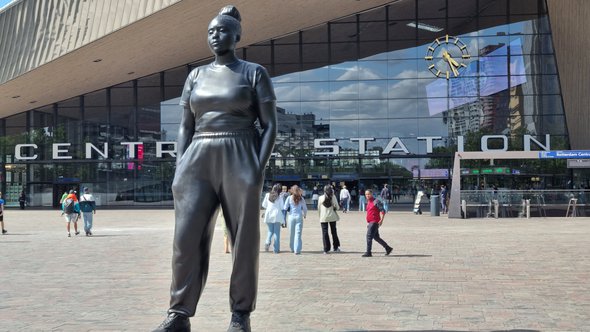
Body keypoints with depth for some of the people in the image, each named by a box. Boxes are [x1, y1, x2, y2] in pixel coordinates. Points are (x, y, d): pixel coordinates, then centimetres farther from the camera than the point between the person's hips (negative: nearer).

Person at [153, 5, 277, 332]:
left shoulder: (255, 73, 5)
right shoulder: (196, 75, 16)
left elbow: (270, 125, 0)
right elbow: (185, 127, 13)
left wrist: (259, 167, -12)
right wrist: (180, 168, 1)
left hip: (239, 160, -3)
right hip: (199, 161, 3)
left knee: (243, 239, -1)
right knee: (187, 237, -6)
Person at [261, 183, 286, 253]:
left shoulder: (267, 195, 2)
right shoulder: (279, 197, -6)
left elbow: (264, 205, 9)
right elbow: (282, 207, -8)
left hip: (269, 215, 3)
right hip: (277, 215, -3)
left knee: (270, 230, 17)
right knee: (276, 232, 4)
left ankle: (267, 242, -10)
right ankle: (276, 249, 4)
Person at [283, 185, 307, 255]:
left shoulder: (289, 198, -2)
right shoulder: (301, 198, 1)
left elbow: (285, 208, -1)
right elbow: (305, 208, 8)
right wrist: (305, 215, 26)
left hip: (291, 217, 0)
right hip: (299, 217, 0)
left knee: (292, 233, 12)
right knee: (298, 233, -1)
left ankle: (292, 248, 20)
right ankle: (297, 250, -8)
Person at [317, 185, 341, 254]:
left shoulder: (321, 198, -4)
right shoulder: (333, 197, -7)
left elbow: (319, 209, 2)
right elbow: (337, 207, -6)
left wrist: (320, 216, 14)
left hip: (323, 218, 0)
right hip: (332, 217, 0)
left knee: (325, 233, 3)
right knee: (334, 232, 13)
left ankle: (326, 249, 2)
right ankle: (336, 248, 19)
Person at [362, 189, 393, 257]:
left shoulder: (376, 201, -10)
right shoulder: (368, 202, 16)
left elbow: (383, 211, -14)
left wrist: (381, 220, -22)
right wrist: (368, 222, 26)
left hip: (375, 222, -9)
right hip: (370, 222, 9)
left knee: (369, 236, -12)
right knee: (376, 237, 14)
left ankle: (368, 252, -8)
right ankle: (388, 248, 25)